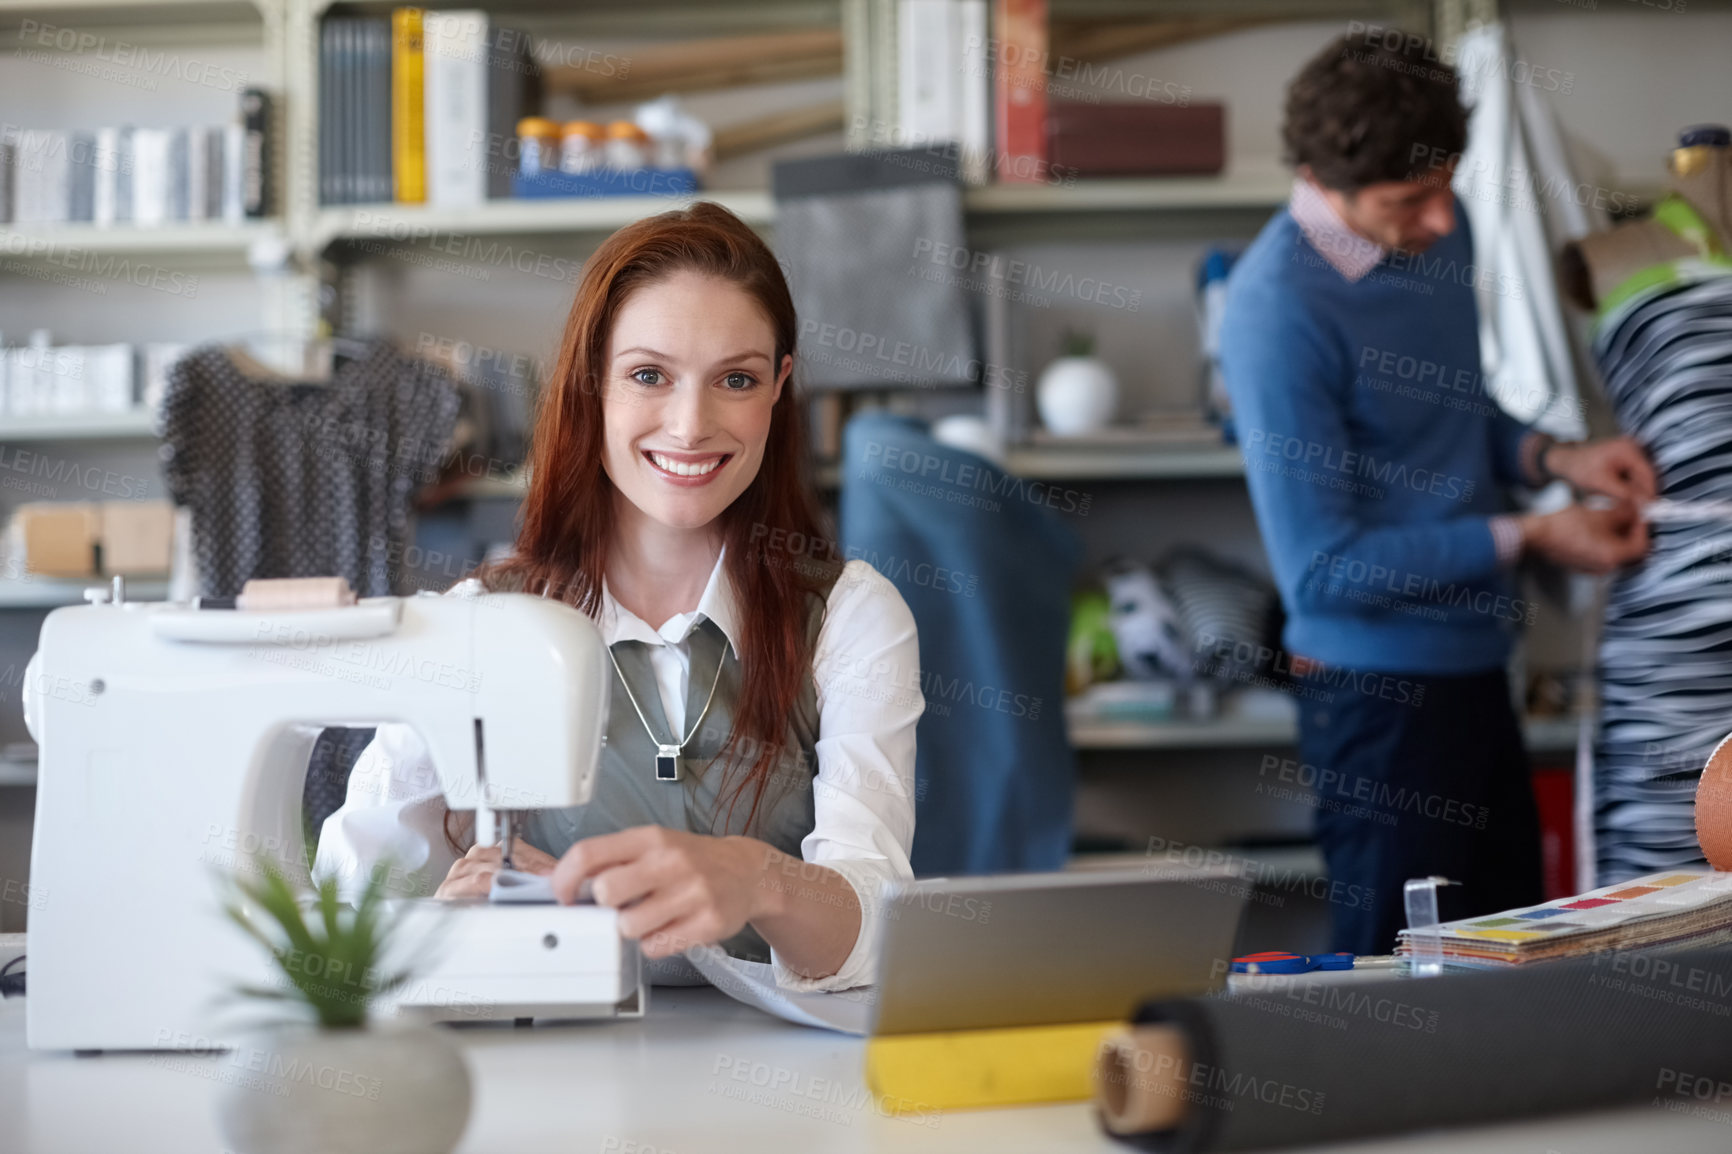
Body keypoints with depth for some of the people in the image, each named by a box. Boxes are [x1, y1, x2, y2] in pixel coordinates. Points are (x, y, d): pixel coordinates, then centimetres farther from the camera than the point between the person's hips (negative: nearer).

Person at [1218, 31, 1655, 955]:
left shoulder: (1437, 227, 3)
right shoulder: (1278, 312, -22)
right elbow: (1321, 569, -20)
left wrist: (1552, 458, -1)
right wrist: (1525, 539, -16)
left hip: (1471, 662, 8)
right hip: (1379, 689, -8)